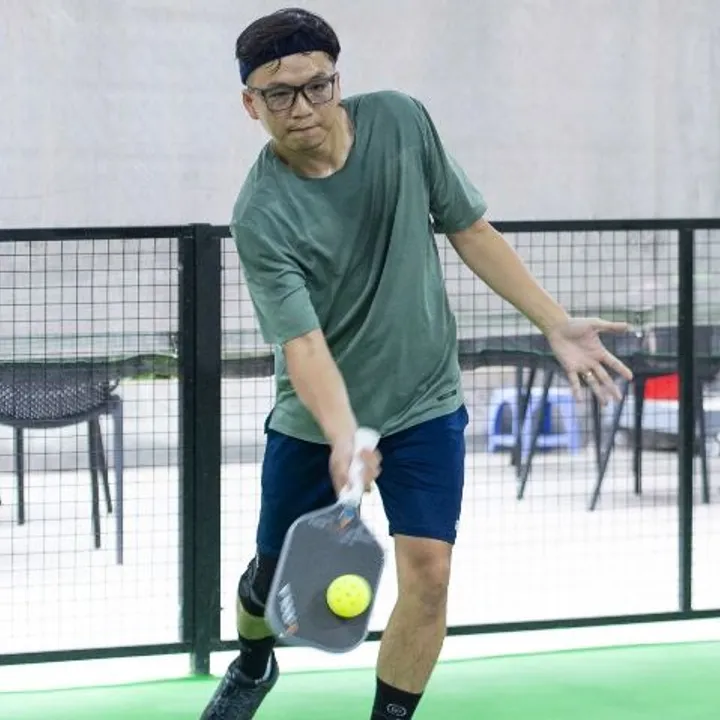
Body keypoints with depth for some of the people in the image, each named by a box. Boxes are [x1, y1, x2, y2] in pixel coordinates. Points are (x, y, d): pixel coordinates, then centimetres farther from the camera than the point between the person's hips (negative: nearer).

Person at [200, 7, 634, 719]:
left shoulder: (401, 120, -12)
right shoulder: (260, 218, -22)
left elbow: (469, 229, 1)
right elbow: (304, 344, -28)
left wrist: (556, 323, -1)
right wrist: (342, 438, -46)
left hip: (425, 403, 1)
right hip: (314, 422, -1)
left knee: (427, 572, -14)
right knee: (274, 574, 15)